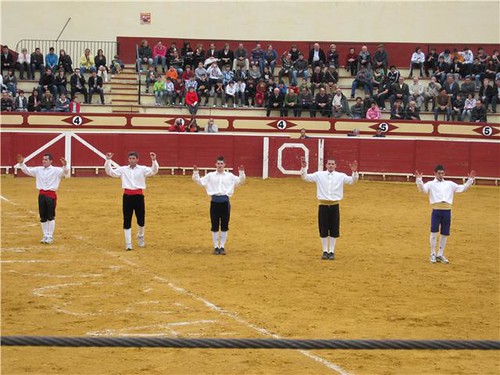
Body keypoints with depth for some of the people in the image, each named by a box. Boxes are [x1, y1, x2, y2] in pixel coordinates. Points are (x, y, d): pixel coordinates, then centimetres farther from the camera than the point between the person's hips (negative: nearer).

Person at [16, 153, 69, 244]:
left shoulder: (56, 170, -3)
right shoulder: (38, 170, 10)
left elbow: (65, 172, -18)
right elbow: (27, 171, 12)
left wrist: (65, 166, -39)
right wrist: (21, 163, -4)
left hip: (51, 195, -5)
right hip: (41, 194, 5)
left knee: (51, 217, -1)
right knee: (43, 217, 8)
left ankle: (50, 237, 6)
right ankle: (45, 236, 18)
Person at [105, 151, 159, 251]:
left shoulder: (142, 169, 1)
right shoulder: (123, 169, 6)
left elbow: (154, 171, -13)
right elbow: (110, 172, 3)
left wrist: (154, 160, -29)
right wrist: (108, 160, -10)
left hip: (138, 196, -1)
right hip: (127, 196, 1)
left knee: (141, 219, 5)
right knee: (127, 221, 1)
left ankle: (140, 237, 35)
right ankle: (128, 244, 7)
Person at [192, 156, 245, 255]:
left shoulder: (230, 176, 8)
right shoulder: (210, 176, 7)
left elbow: (240, 181, 6)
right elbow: (199, 181, 4)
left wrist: (242, 173, -10)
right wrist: (195, 173, -10)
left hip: (225, 201, 0)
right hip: (215, 201, 0)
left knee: (224, 226, 4)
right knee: (214, 226, 3)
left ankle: (222, 247, 12)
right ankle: (216, 247, 12)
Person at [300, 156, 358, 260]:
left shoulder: (341, 176, 1)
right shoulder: (319, 175, 1)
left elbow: (352, 181, -7)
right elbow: (306, 177, -3)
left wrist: (354, 172, -24)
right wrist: (303, 168, -19)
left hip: (334, 205, 0)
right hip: (323, 205, 0)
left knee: (334, 230, 4)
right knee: (323, 230, 5)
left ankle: (331, 252, 14)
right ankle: (325, 251, 16)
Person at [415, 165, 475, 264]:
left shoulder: (450, 184, 17)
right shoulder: (431, 184, 6)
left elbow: (462, 188, 15)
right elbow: (423, 189, -13)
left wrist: (470, 180, 4)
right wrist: (419, 180, -30)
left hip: (447, 211, 3)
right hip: (436, 210, -3)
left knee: (445, 234, 8)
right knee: (434, 232, -4)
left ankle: (440, 255, 20)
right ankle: (433, 254, 7)